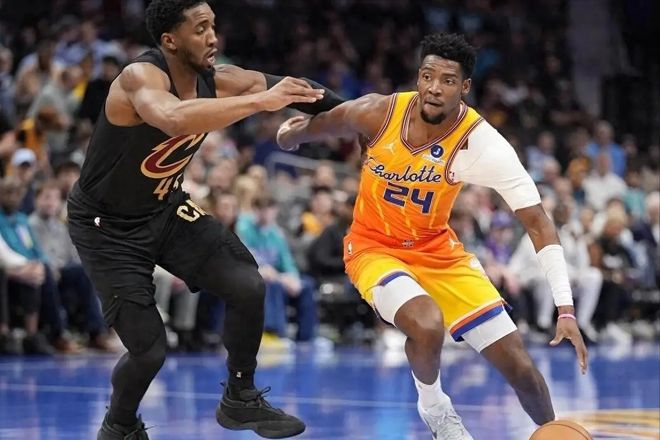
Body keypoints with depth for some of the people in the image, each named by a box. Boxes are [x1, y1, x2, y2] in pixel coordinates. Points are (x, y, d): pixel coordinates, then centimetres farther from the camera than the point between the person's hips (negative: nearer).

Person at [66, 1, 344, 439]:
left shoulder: (218, 81, -10)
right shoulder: (140, 76, -31)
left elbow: (290, 88, 5)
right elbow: (174, 119, -54)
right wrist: (260, 100, -52)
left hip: (166, 207, 6)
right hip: (108, 226, -6)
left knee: (248, 286, -8)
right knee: (149, 350, -10)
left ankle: (240, 400, 15)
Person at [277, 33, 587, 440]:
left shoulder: (482, 143, -23)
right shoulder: (380, 113, -22)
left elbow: (538, 223, -24)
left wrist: (566, 309, -30)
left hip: (436, 249, 2)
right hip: (374, 246, -2)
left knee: (518, 364, -4)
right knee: (428, 326, -33)